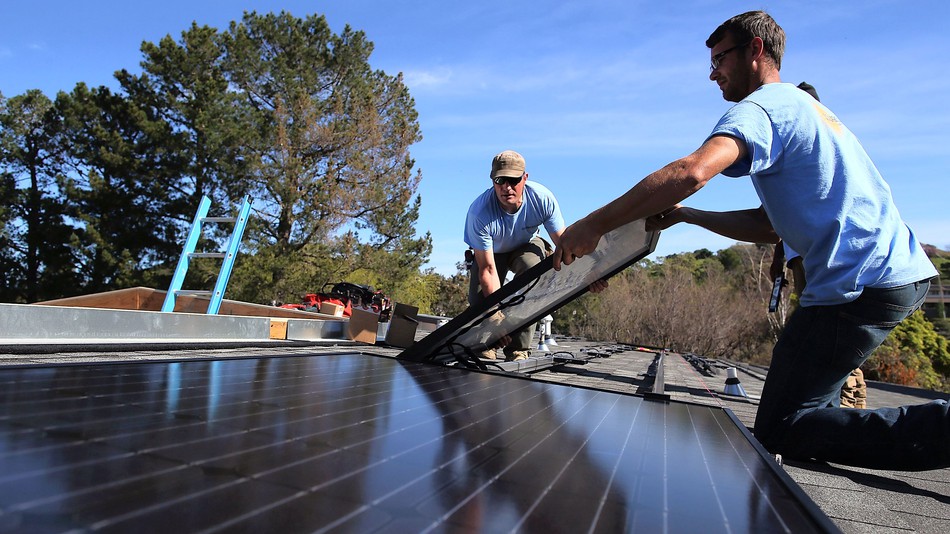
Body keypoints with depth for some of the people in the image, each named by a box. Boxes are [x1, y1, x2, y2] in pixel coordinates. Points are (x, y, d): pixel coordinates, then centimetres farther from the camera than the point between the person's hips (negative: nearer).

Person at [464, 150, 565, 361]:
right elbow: (488, 270, -34)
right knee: (479, 302, -21)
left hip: (527, 247, 1)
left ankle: (519, 348, -24)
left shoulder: (543, 198, -30)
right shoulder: (479, 212, -36)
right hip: (491, 252, 0)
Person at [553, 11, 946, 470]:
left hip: (862, 284, -10)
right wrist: (685, 215, 10)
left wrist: (593, 225, -25)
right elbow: (771, 227, 19)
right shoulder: (807, 107, 23)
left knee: (779, 431, -6)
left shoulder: (760, 108, -9)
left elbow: (691, 172, -31)